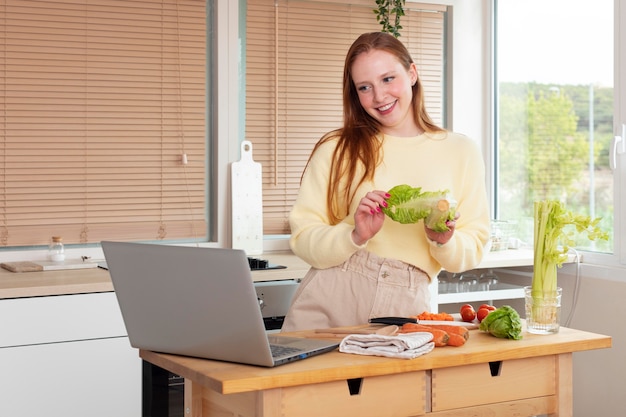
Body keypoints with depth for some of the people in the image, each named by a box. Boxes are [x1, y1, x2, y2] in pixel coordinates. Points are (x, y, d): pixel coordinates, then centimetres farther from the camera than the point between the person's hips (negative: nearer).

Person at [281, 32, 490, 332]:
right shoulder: (336, 150, 5)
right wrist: (355, 236, -16)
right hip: (329, 299, 0)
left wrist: (444, 241, -12)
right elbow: (303, 238, 1)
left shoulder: (461, 152, 9)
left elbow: (472, 253, 9)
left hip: (404, 307, 0)